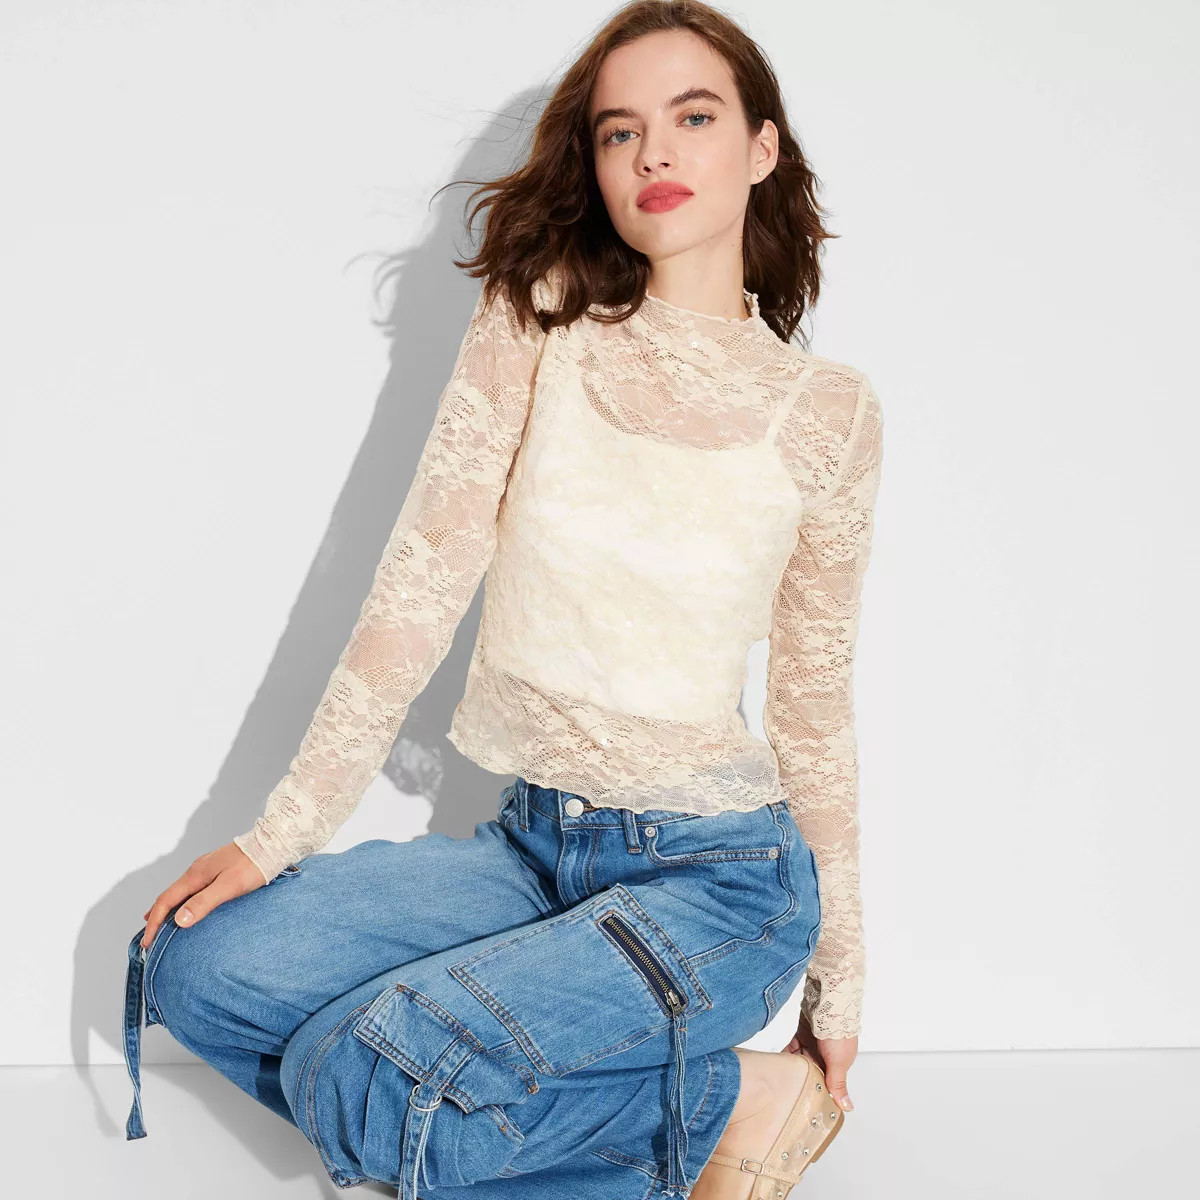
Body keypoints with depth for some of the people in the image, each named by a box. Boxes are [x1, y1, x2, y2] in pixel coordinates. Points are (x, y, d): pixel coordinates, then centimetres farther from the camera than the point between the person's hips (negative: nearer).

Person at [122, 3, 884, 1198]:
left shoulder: (828, 410, -5)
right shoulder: (535, 328, -2)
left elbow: (814, 702, 4)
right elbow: (419, 586, -5)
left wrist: (838, 979, 9)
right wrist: (279, 836, -7)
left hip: (720, 874, -4)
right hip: (534, 843, 4)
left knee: (365, 1086, -24)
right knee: (198, 966, -14)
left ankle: (732, 1104, -2)